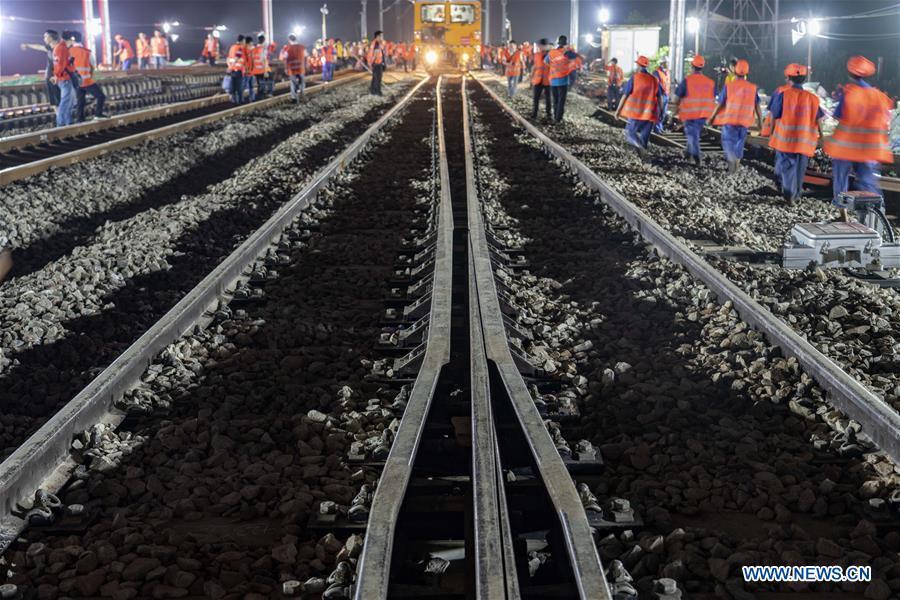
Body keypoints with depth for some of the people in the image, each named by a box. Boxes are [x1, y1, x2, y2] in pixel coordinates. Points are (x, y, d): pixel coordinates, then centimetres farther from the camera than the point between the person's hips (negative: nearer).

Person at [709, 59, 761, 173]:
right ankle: (737, 162, 22)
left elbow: (720, 104, -5)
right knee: (739, 141, 17)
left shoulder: (728, 86, -7)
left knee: (728, 140, 0)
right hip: (745, 120, 3)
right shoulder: (752, 87, 1)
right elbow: (757, 105, 4)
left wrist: (712, 117, 6)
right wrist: (759, 120, 14)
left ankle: (732, 158, -26)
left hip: (729, 119, -3)